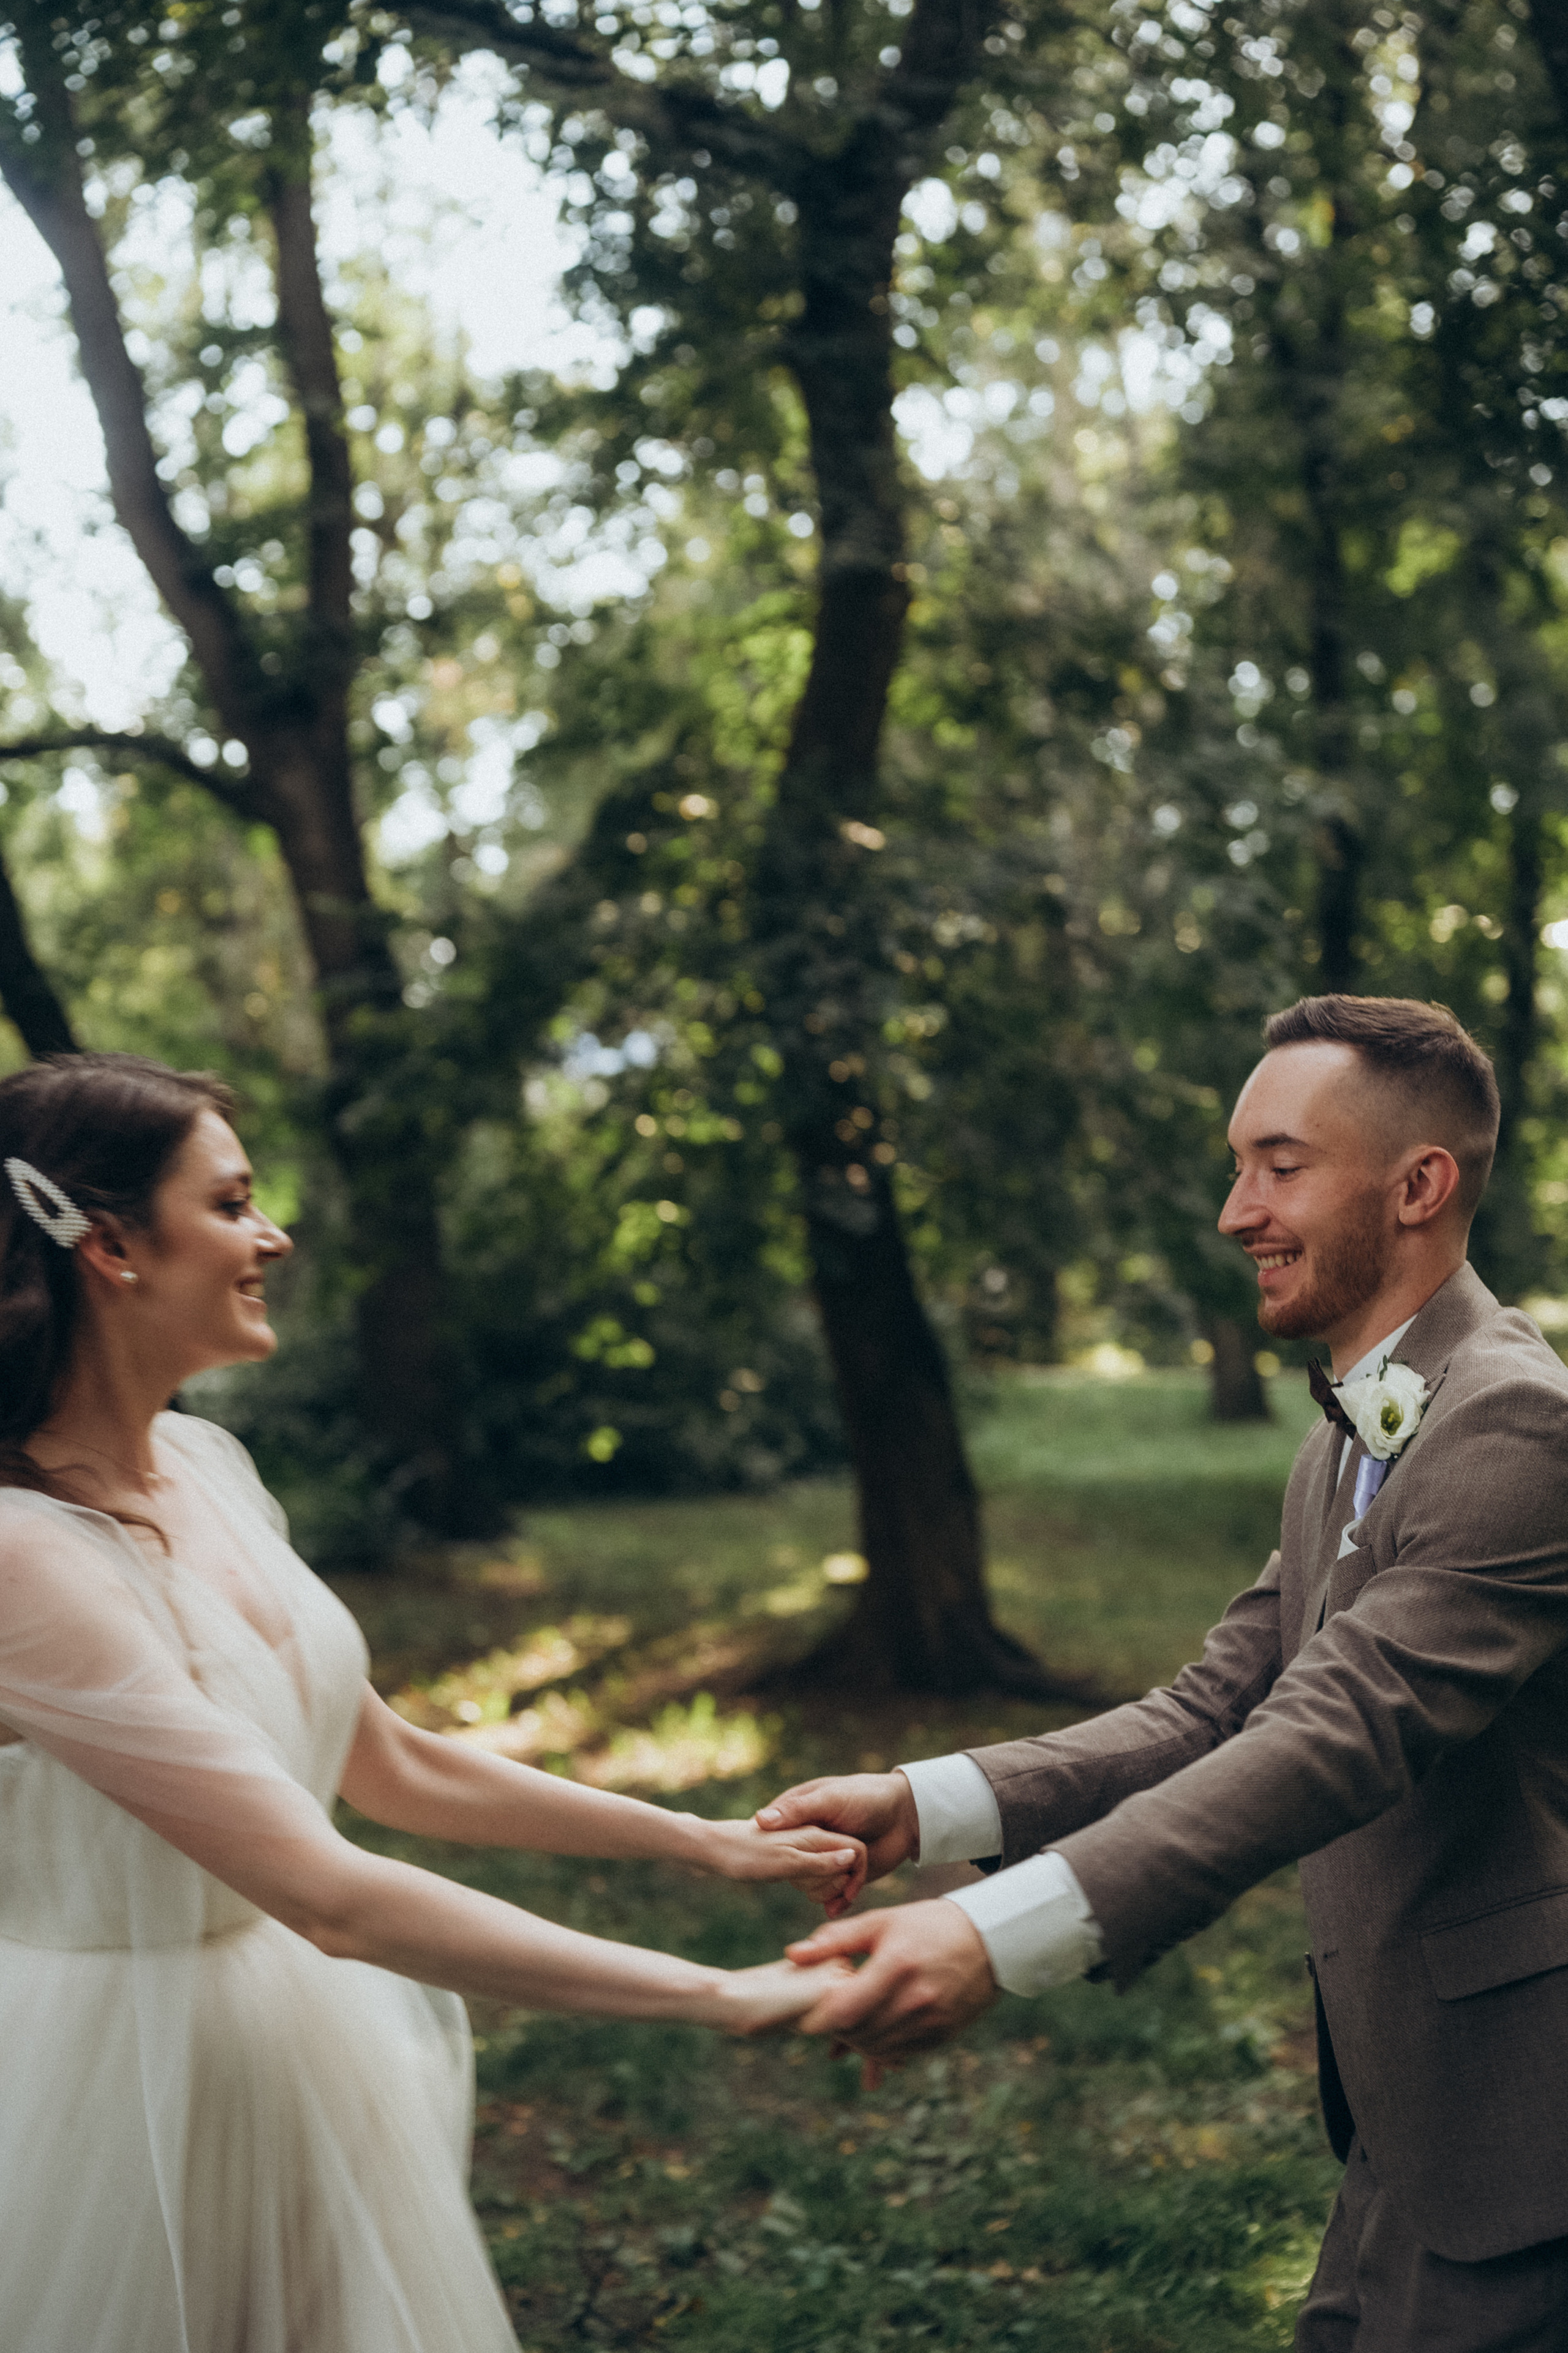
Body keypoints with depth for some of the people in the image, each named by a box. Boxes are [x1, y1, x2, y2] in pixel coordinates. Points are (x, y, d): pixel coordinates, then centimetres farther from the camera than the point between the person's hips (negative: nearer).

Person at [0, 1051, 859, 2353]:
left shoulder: (202, 1465, 1)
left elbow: (390, 1765, 10)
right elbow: (333, 1898, -28)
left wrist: (697, 1838, 8)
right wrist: (719, 1996, -25)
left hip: (318, 2049, 8)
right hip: (152, 2085, -8)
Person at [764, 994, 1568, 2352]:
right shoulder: (1344, 1451, 13)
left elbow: (1340, 1734, -31)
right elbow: (1217, 1711, 6)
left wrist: (1001, 1935, -41)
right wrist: (924, 1807, -8)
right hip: (1412, 2094, 9)